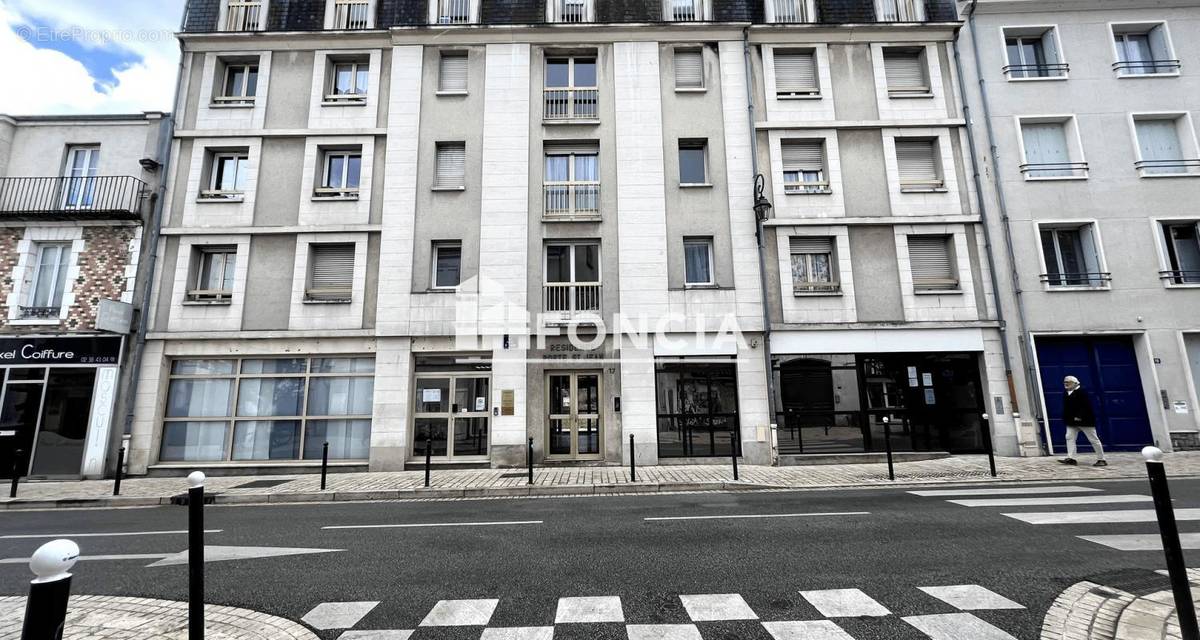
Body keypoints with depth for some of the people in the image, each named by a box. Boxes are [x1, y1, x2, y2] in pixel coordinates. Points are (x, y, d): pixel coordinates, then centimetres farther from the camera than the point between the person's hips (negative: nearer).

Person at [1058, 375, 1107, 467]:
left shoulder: (1081, 392, -13)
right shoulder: (1066, 394, 11)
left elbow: (1086, 405, -20)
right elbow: (1066, 408, 17)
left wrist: (1079, 416, -25)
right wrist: (1066, 419, 10)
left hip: (1084, 420, -8)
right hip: (1072, 421, 8)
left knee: (1093, 439, 2)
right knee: (1069, 437, -1)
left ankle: (1101, 459, 12)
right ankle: (1071, 458, -3)